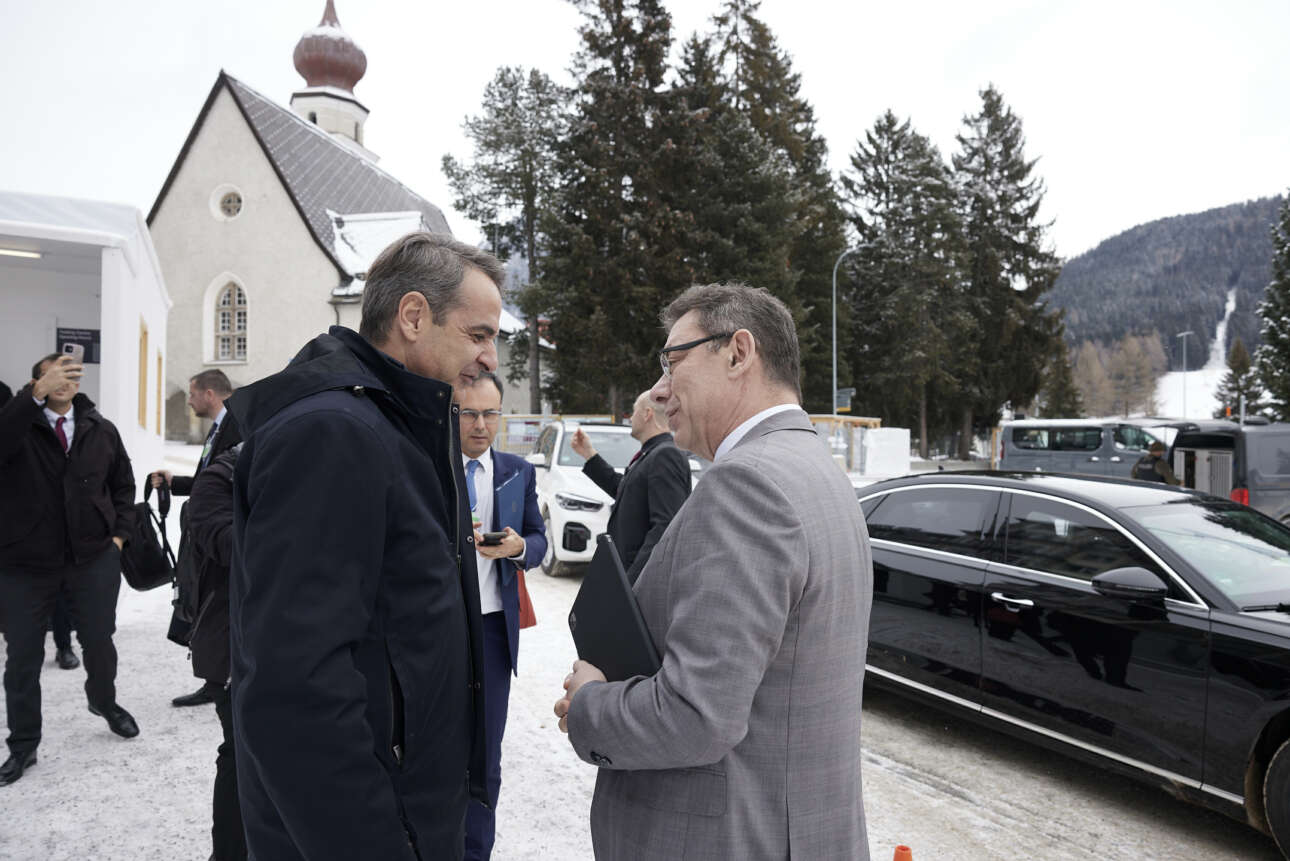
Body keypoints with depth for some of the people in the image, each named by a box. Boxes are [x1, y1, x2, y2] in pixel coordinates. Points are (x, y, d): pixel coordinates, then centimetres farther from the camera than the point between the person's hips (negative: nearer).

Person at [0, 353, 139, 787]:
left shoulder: (101, 431, 2)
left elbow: (123, 484, 14)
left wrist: (118, 533, 4)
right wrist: (37, 393, -44)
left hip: (94, 559, 2)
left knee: (99, 642, 14)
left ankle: (104, 702, 44)